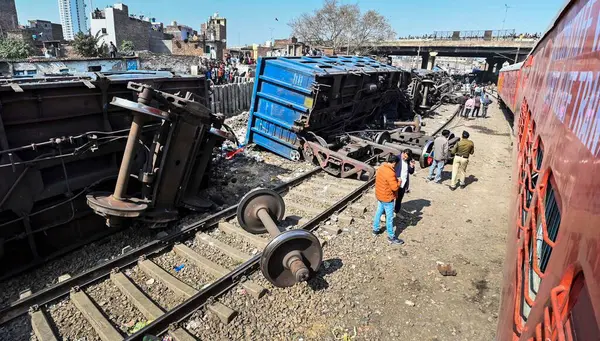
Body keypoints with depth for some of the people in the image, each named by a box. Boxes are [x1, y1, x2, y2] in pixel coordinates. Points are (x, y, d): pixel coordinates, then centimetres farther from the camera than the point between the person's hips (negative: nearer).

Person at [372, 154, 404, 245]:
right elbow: (395, 187, -28)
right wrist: (399, 181, -7)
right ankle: (391, 237, 15)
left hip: (379, 195, 9)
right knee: (390, 217, 4)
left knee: (378, 212, 23)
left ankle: (375, 229, 38)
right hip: (387, 198, -9)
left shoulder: (381, 168, -1)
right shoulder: (390, 173, -29)